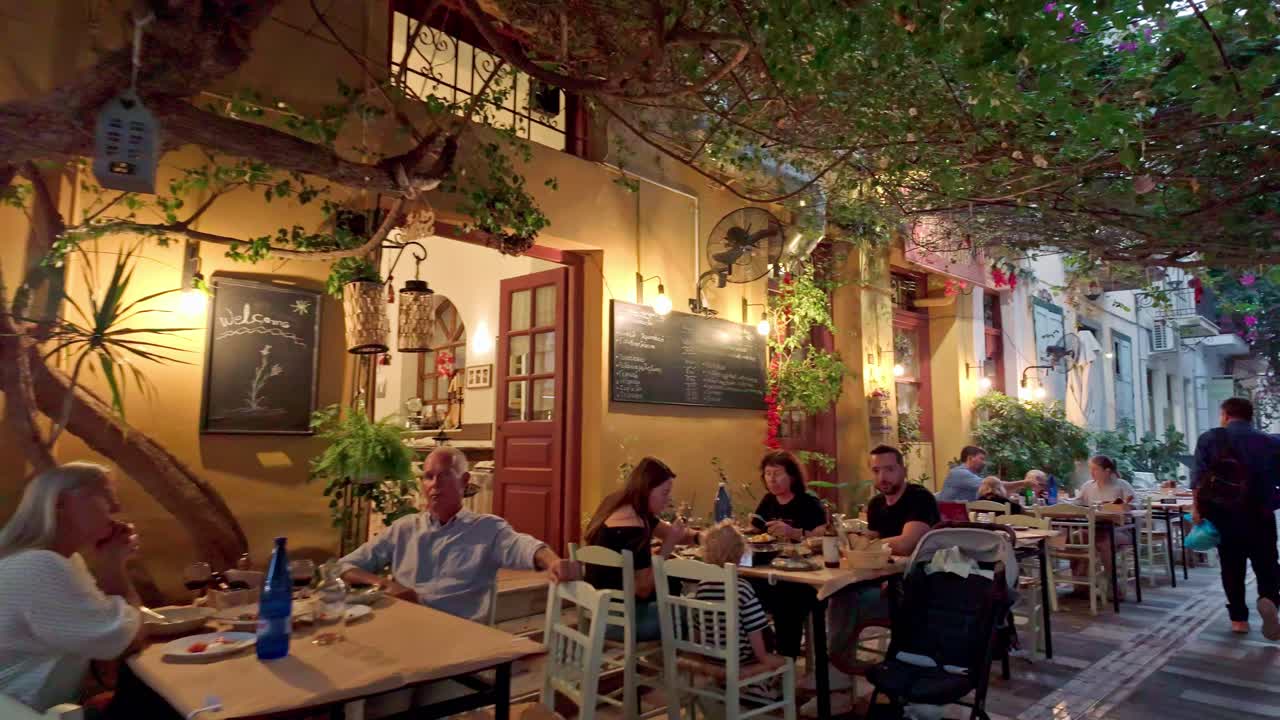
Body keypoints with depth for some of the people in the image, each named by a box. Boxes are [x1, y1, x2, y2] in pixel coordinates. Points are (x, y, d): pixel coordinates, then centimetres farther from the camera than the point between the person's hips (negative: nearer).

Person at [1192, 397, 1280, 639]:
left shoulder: (1210, 439, -3)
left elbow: (1199, 477, -11)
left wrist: (1198, 508, -7)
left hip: (1224, 513, 0)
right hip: (1260, 514, 0)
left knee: (1232, 568, 11)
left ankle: (1238, 619, 15)